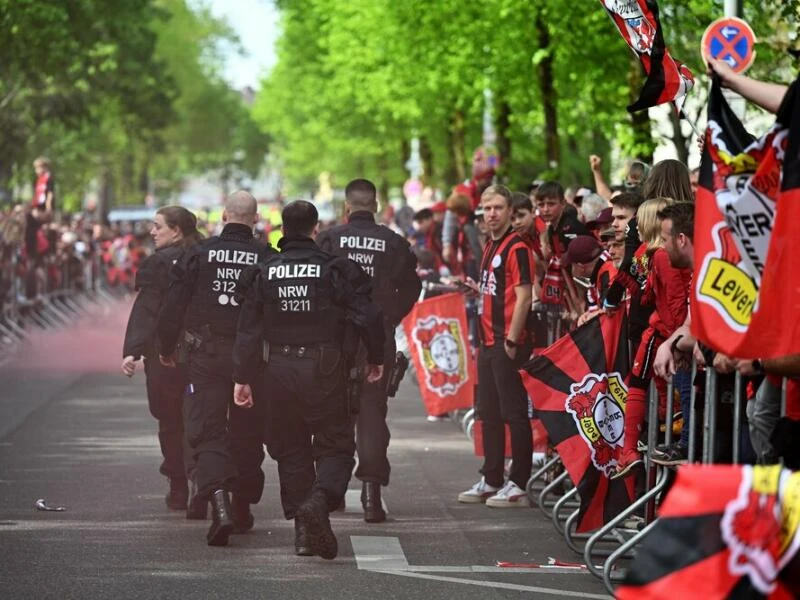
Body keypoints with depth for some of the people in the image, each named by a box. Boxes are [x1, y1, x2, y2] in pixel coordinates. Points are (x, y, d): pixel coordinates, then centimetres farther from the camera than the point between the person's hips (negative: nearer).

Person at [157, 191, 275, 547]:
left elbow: (174, 305, 1)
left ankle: (219, 500, -26)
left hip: (206, 357, -1)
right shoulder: (266, 258, -3)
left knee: (207, 430, -4)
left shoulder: (200, 254, -2)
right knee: (247, 434, 15)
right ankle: (242, 508, 25)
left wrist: (166, 348, 14)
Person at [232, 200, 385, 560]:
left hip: (278, 371, 3)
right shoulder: (334, 269, -4)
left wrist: (243, 377, 9)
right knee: (335, 445, 4)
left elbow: (249, 329, 4)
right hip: (325, 371, -3)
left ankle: (303, 529, 9)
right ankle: (320, 498, -25)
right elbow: (367, 316, -8)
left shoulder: (265, 273, 4)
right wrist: (375, 359, 5)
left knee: (291, 449, 12)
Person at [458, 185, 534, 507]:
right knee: (489, 413, 14)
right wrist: (476, 287, 10)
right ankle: (491, 481, 23)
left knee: (514, 413, -5)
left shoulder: (516, 248, -12)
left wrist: (512, 340, -20)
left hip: (508, 342, -10)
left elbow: (523, 296, -17)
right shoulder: (491, 247, 16)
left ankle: (518, 485, -2)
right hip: (489, 341, 10)